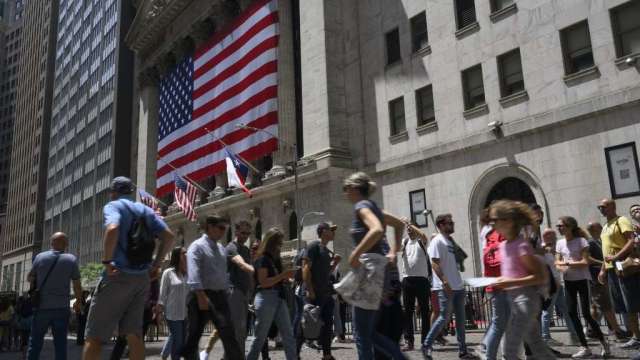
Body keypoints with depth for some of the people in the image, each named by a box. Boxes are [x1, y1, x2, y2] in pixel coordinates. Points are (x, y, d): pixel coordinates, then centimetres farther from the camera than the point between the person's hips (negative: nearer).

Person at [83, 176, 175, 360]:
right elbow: (169, 236, 7)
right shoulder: (146, 210, 15)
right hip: (142, 277, 6)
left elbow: (112, 229, -24)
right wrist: (156, 264, 10)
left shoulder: (113, 206, -2)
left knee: (94, 335, 1)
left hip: (119, 276, -6)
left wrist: (107, 261, -16)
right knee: (134, 334, 8)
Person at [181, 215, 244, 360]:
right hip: (202, 295, -6)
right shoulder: (197, 246, -6)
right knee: (194, 334, 5)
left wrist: (226, 293, 12)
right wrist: (201, 296, -27)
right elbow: (194, 273, -18)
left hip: (220, 295, 6)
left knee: (229, 334, 1)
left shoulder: (222, 249, 15)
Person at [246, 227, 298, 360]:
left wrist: (286, 277, 3)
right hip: (266, 298, -8)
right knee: (261, 336, 2)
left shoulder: (276, 258, 14)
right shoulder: (262, 259, -9)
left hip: (279, 298, 8)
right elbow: (263, 282, -16)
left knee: (288, 335, 5)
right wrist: (282, 275, -16)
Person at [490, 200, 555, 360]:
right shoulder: (503, 245, 9)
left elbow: (540, 277, -16)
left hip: (525, 300, -9)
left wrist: (511, 283, -21)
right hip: (515, 300, 9)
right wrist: (501, 282, 6)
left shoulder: (521, 245, -17)